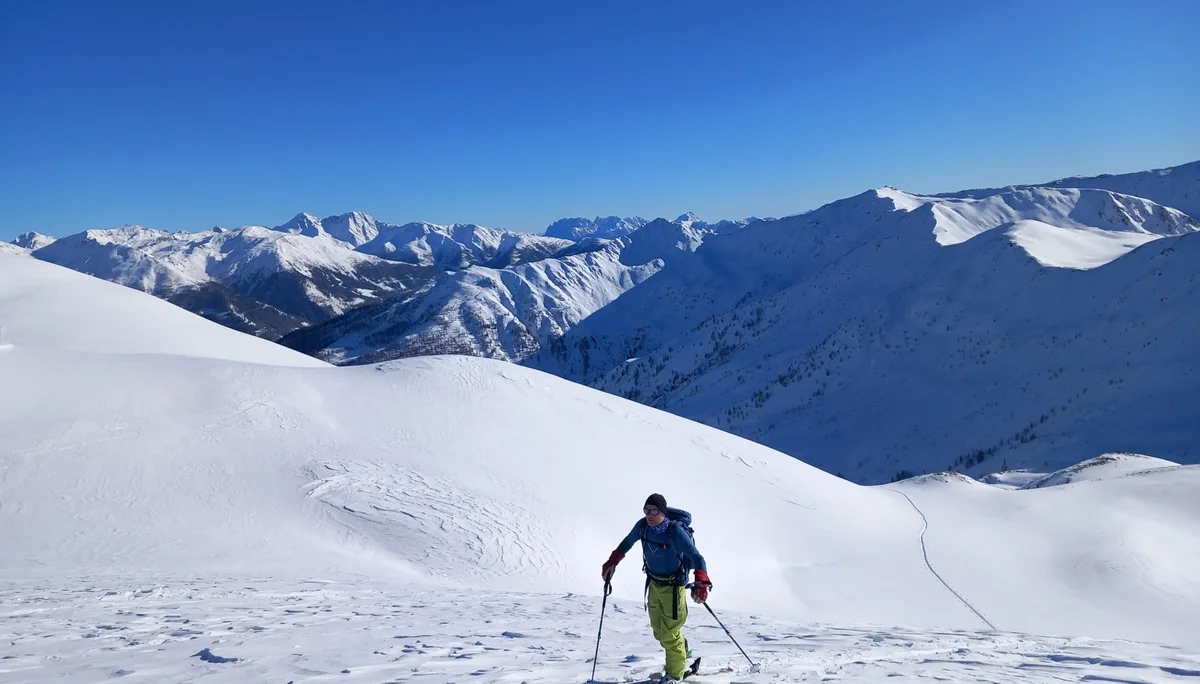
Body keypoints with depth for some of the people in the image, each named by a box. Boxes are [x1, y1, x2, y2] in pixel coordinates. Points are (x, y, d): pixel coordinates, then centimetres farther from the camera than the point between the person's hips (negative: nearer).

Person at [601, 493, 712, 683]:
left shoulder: (676, 532, -29)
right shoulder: (642, 526, -13)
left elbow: (697, 558, -32)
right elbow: (627, 542, 8)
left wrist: (701, 583, -48)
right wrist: (612, 562, 8)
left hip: (673, 586, -6)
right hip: (654, 583, 6)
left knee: (669, 633, -1)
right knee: (659, 631, 18)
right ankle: (681, 649, 47)